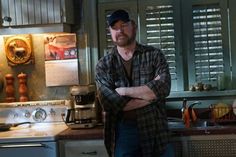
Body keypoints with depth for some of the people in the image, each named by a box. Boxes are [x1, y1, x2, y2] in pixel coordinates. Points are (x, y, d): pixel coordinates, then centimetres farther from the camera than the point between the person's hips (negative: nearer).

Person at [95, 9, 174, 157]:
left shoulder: (154, 55, 2)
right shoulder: (103, 65, 2)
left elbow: (163, 88, -14)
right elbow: (109, 103, -11)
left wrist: (124, 91, -12)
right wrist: (149, 94, -10)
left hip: (155, 130, 0)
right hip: (122, 133, 0)